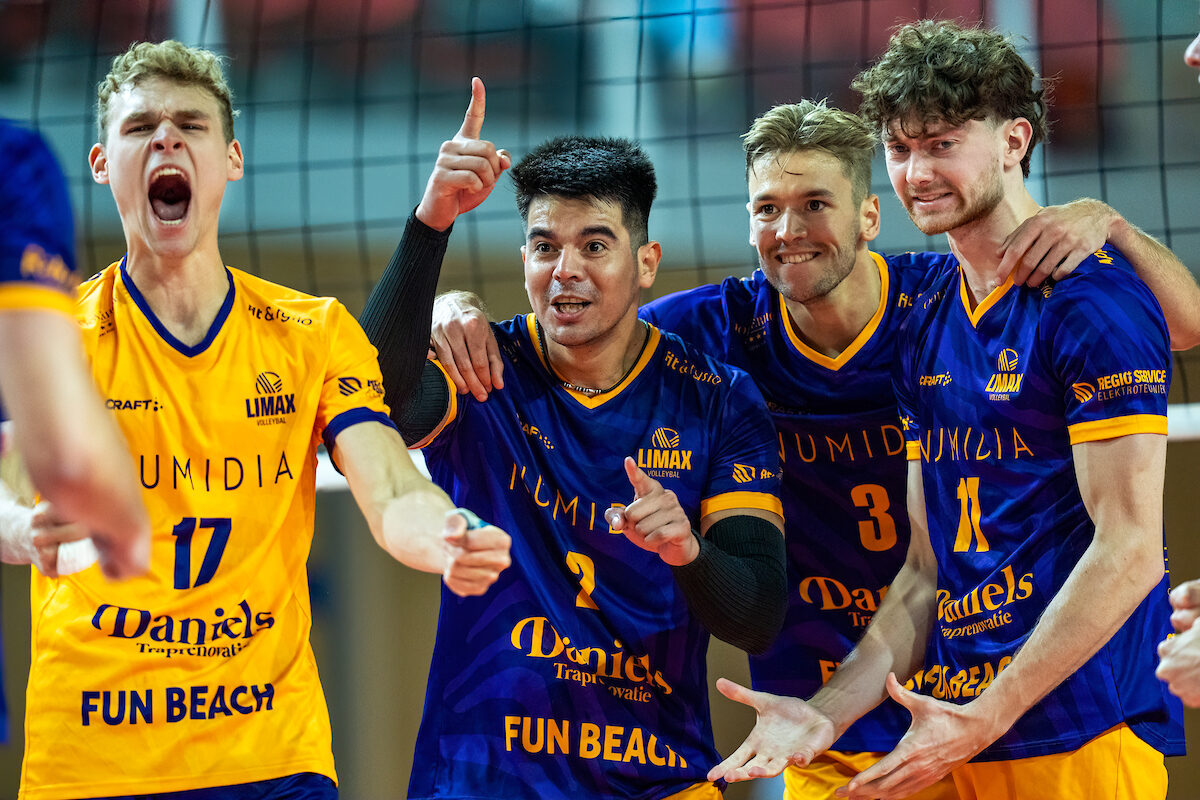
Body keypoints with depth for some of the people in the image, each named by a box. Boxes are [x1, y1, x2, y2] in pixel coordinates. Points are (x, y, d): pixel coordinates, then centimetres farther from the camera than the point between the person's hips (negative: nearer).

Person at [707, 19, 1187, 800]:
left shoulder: (1092, 299, -10)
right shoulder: (926, 326, 13)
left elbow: (1129, 550, -15)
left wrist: (983, 721, -17)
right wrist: (830, 712, 3)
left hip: (1084, 733, -7)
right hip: (951, 729, 7)